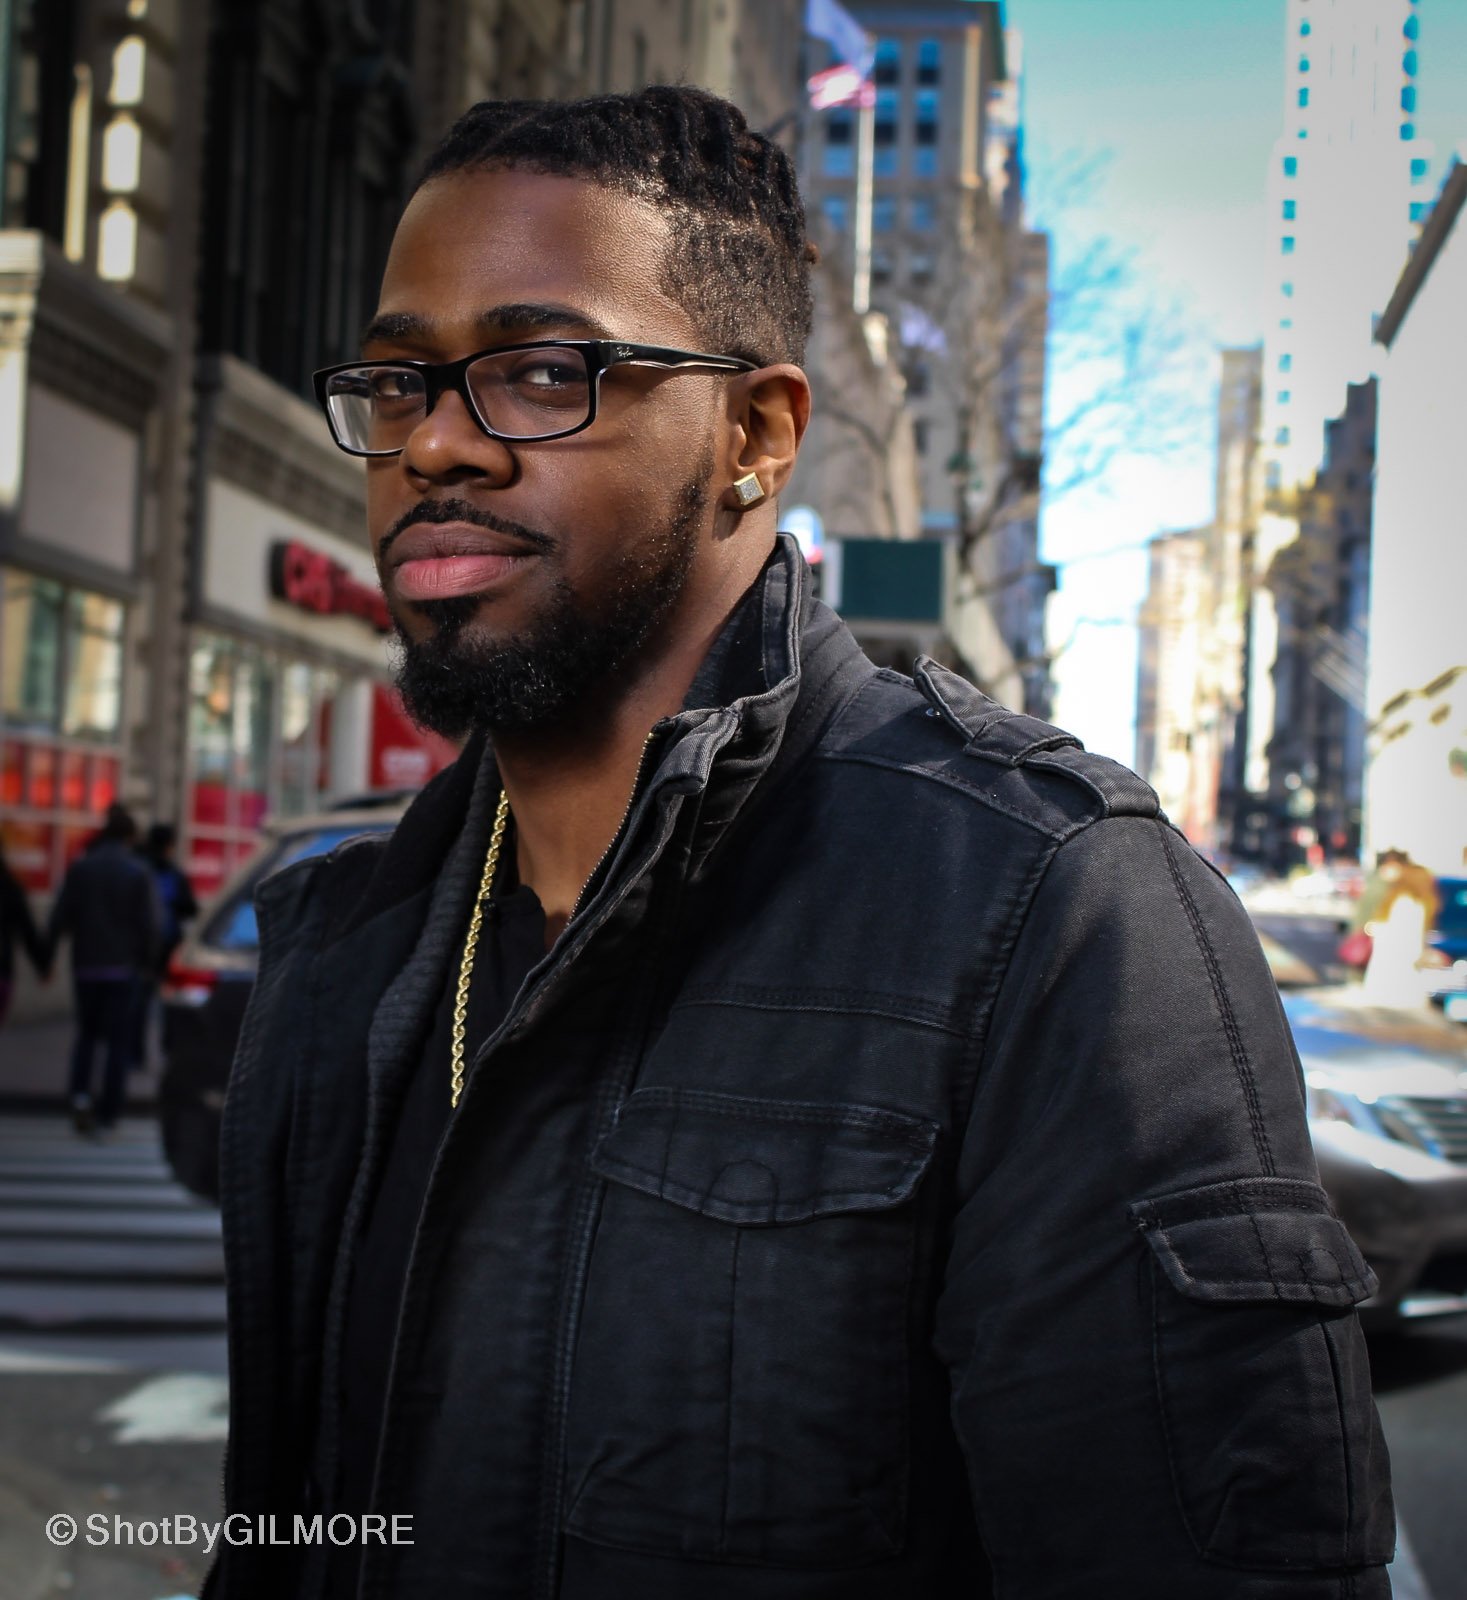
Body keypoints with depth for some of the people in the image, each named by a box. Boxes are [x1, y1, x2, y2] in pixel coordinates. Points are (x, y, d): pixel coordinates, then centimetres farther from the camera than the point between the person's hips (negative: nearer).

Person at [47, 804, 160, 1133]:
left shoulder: (79, 868, -2)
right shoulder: (138, 873, -8)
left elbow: (61, 916, -2)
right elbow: (149, 924, -8)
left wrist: (49, 951, 6)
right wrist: (146, 959, 5)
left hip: (86, 965, 2)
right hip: (123, 967, -2)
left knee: (87, 1031, 18)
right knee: (118, 1040, 5)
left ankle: (79, 1092, -4)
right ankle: (107, 1114, 3)